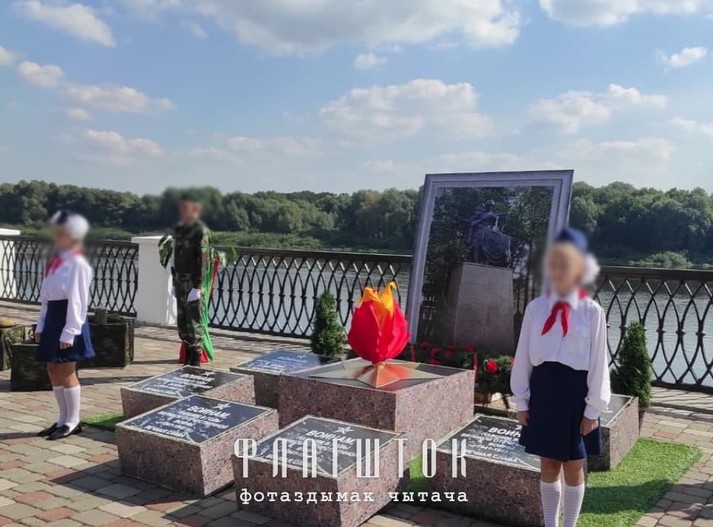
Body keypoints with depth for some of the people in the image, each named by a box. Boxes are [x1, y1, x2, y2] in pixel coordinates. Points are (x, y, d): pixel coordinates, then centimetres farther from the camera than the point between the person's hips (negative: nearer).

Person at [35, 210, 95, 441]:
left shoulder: (78, 264, -13)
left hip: (67, 319, -9)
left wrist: (69, 332, -20)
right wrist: (41, 325, 13)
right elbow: (45, 296, 15)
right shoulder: (55, 261, 13)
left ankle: (73, 422, 10)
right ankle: (63, 419, 23)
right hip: (53, 319, 9)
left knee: (67, 372, -2)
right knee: (53, 370, 12)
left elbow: (77, 301, -17)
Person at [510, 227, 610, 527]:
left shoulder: (592, 312, -6)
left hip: (575, 391, -2)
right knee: (548, 466, 14)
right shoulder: (535, 308, 0)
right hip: (543, 389, 2)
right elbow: (523, 356, 4)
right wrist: (521, 400, 5)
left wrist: (593, 408, -4)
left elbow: (598, 363, -4)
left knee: (573, 468, 11)